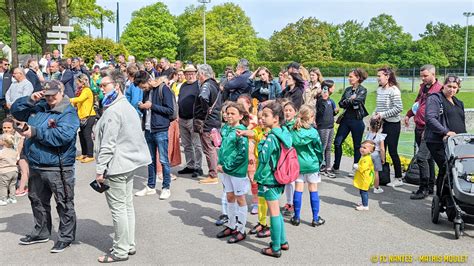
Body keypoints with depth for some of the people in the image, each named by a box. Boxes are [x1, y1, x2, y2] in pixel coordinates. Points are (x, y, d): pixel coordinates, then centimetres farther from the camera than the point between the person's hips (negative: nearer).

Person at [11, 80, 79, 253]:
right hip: (36, 166, 8)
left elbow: (63, 135, -26)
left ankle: (66, 236, 16)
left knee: (64, 203, 3)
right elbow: (15, 111, 16)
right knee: (37, 200, 21)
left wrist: (35, 132, -23)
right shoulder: (38, 107, 9)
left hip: (58, 167, -8)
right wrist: (30, 100, -2)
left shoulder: (69, 113, -12)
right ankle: (41, 232, 38)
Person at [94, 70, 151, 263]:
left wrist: (100, 169, -17)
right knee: (127, 205, 15)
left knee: (118, 208, -2)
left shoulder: (113, 111, -17)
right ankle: (129, 245, 23)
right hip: (129, 163, 10)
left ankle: (120, 251, 6)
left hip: (116, 166, -10)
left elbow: (108, 144, -21)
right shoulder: (128, 106, 14)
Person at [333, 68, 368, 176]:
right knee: (337, 142, 3)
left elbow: (356, 100, -20)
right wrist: (350, 100, -12)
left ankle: (355, 168, 15)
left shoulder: (362, 90, -3)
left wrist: (347, 101, -5)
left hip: (357, 120, -6)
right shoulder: (347, 90, 13)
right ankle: (336, 167, 13)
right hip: (345, 119, 6)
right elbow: (341, 103, 4)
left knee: (357, 145, 5)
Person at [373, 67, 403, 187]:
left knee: (392, 151, -4)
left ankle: (398, 178, 7)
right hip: (382, 123, 8)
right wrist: (376, 115, 3)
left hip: (393, 124, -8)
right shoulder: (379, 90, 9)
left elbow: (398, 108, -18)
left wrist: (382, 115, -18)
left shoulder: (393, 90, -14)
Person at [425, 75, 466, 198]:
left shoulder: (458, 103, 24)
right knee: (446, 169, -13)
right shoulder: (434, 99, -2)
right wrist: (446, 132, -23)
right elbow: (430, 118, -16)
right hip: (438, 142, -7)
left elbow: (462, 122, 27)